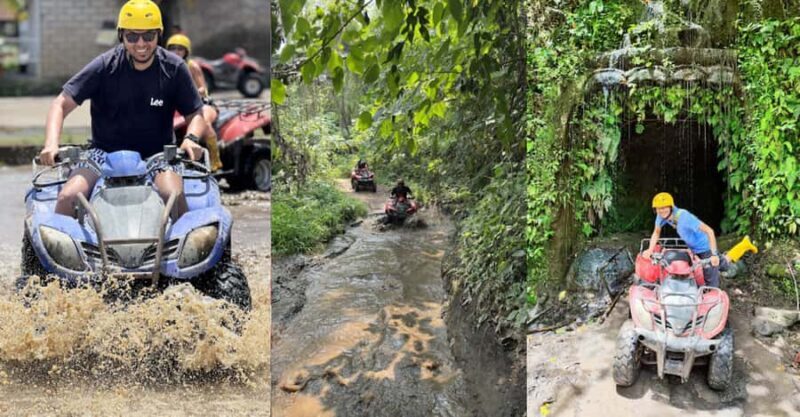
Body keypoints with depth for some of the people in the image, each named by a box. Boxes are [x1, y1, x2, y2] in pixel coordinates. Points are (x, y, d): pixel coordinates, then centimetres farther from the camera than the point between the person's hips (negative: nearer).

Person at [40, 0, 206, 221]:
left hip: (157, 155, 0)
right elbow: (61, 104, -5)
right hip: (105, 152, 1)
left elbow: (195, 113, 5)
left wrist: (191, 138, -19)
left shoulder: (173, 68, -2)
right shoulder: (104, 66, -5)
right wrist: (51, 143, -22)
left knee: (174, 196, -32)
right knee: (68, 197, -24)